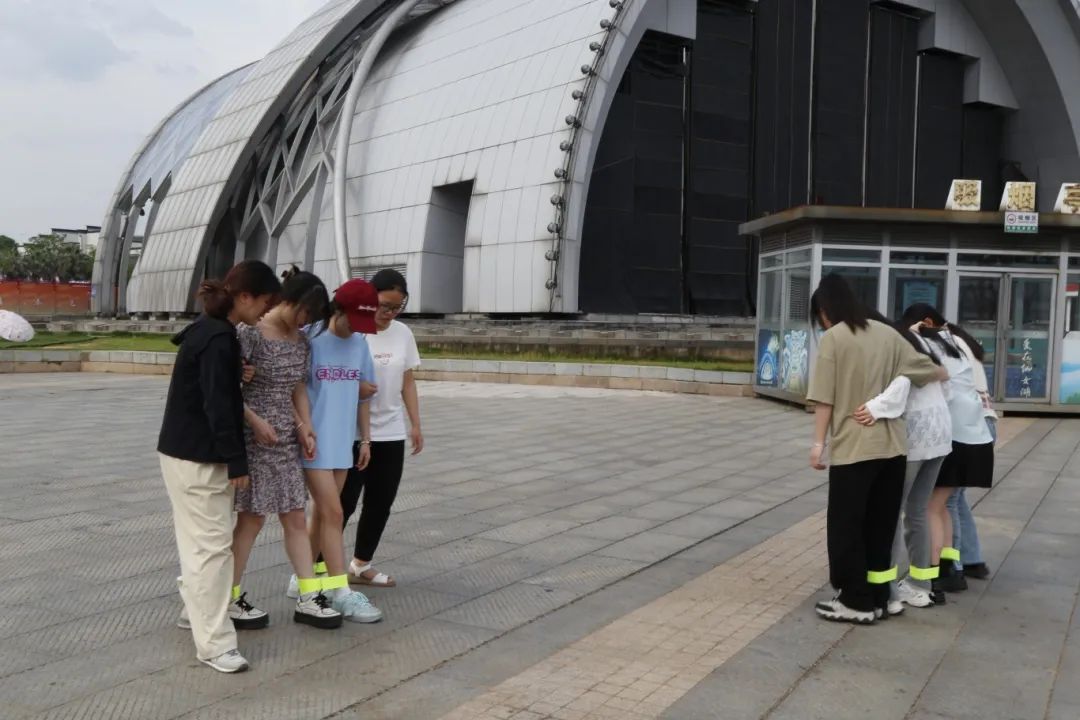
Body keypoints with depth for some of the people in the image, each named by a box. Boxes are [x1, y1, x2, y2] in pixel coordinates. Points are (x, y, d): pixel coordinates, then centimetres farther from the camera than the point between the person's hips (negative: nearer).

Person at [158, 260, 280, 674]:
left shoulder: (207, 329, 11)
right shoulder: (218, 338, -20)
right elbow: (218, 406, -22)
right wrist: (237, 463, -18)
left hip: (187, 451, 10)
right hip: (197, 456, -10)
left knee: (200, 541, 21)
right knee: (213, 544, -6)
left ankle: (196, 609, 36)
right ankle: (214, 643, -1)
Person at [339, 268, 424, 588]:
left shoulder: (403, 334, 5)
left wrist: (415, 424, 10)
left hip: (391, 433, 6)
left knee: (381, 502, 11)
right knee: (344, 502, -1)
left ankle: (361, 565, 26)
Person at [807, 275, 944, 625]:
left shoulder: (833, 338, -5)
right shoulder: (886, 333, 9)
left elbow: (825, 399, -9)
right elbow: (926, 368, 9)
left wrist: (819, 442, -6)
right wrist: (945, 374, 31)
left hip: (854, 447, -6)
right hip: (892, 445, 6)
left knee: (845, 525, 5)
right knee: (880, 524, 15)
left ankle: (857, 601, 10)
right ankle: (877, 597, 22)